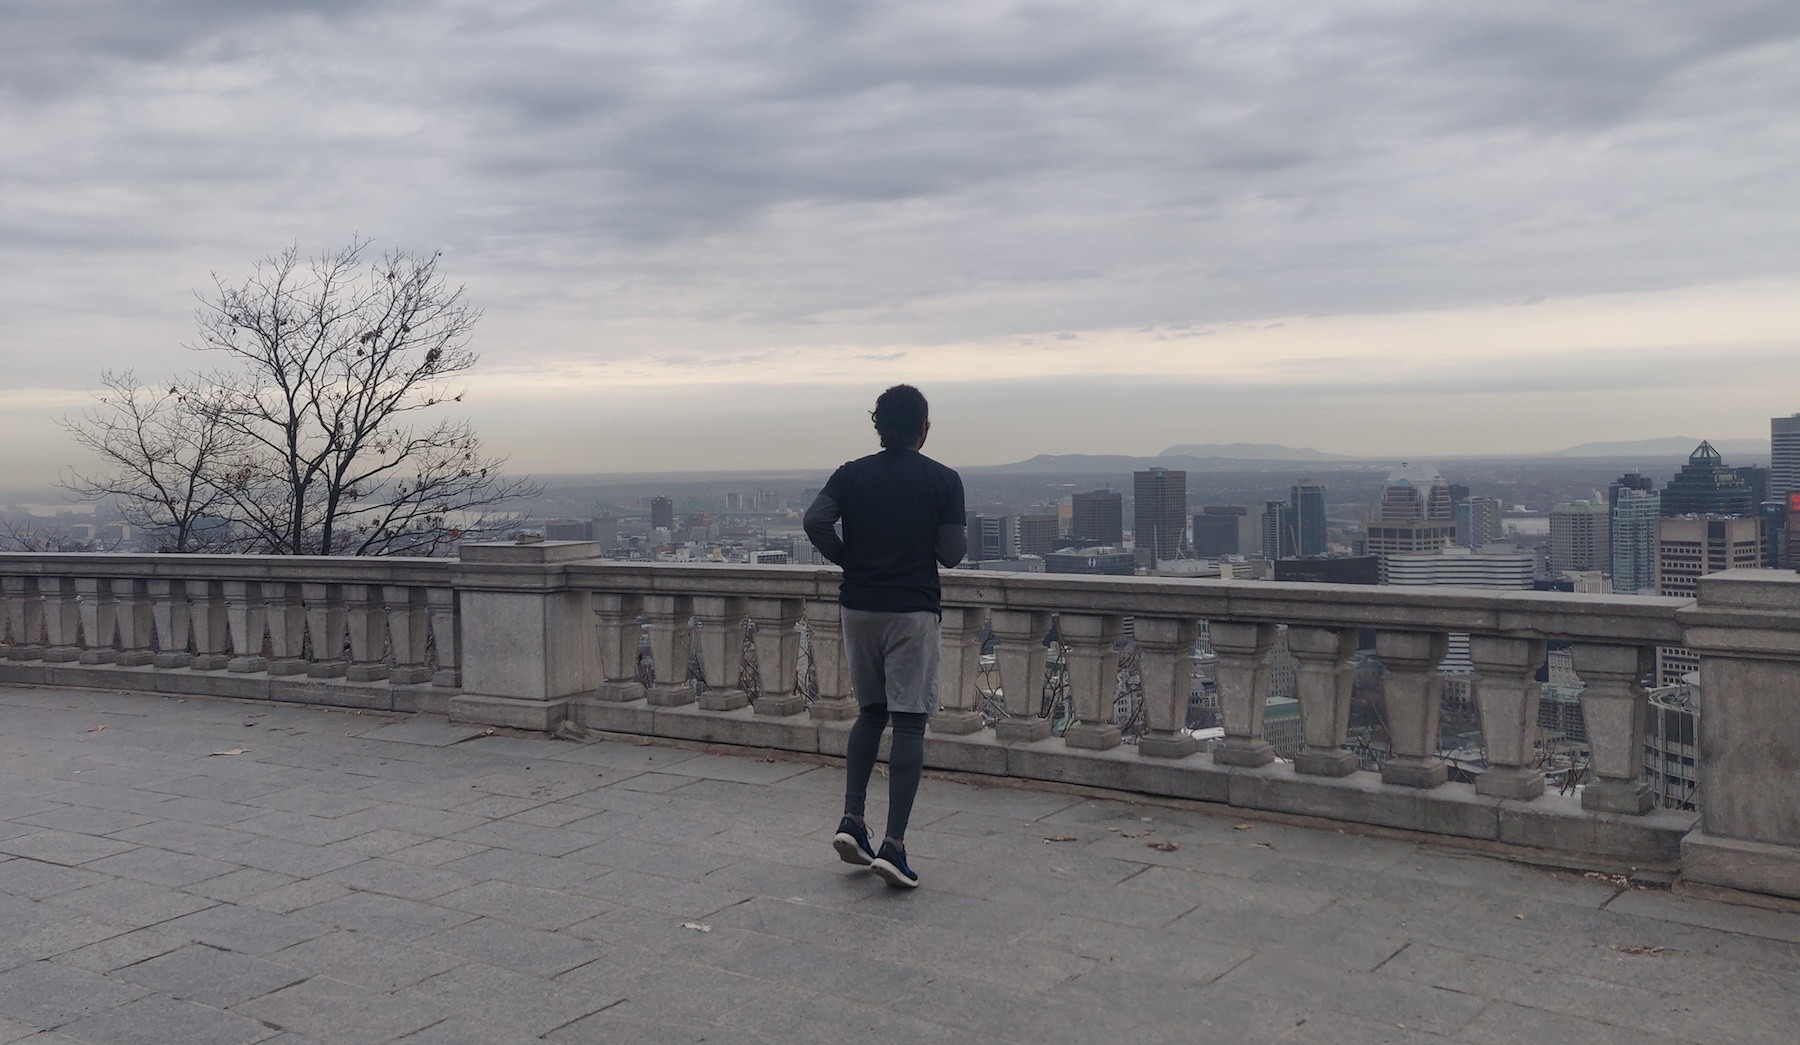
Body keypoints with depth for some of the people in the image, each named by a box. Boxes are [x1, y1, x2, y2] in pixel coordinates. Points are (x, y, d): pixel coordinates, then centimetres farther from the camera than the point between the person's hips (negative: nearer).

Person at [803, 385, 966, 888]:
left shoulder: (851, 475, 4)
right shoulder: (943, 480, -4)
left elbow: (815, 521, -11)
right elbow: (951, 553, -6)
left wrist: (847, 559, 5)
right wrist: (964, 536, 16)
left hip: (859, 606, 4)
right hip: (912, 610, -4)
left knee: (870, 713, 18)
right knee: (909, 724, -2)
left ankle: (851, 820, 9)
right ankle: (893, 845, -7)